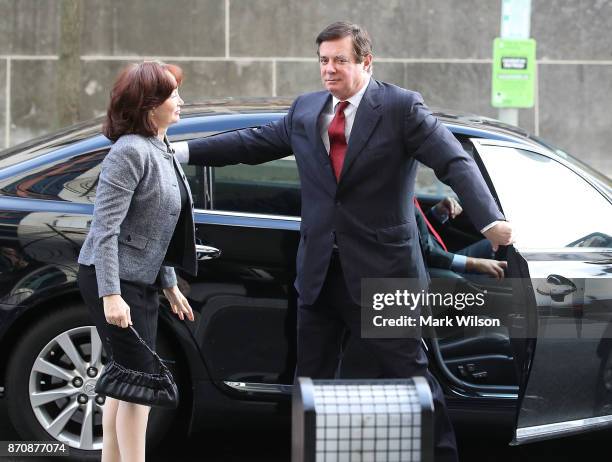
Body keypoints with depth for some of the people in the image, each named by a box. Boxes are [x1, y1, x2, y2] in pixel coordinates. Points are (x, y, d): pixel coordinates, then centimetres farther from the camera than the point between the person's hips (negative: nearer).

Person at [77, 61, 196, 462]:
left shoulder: (162, 151, 11)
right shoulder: (130, 151, -18)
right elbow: (105, 227, -22)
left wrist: (170, 283, 21)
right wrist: (111, 294, -26)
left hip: (142, 282, 9)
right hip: (114, 281, -9)